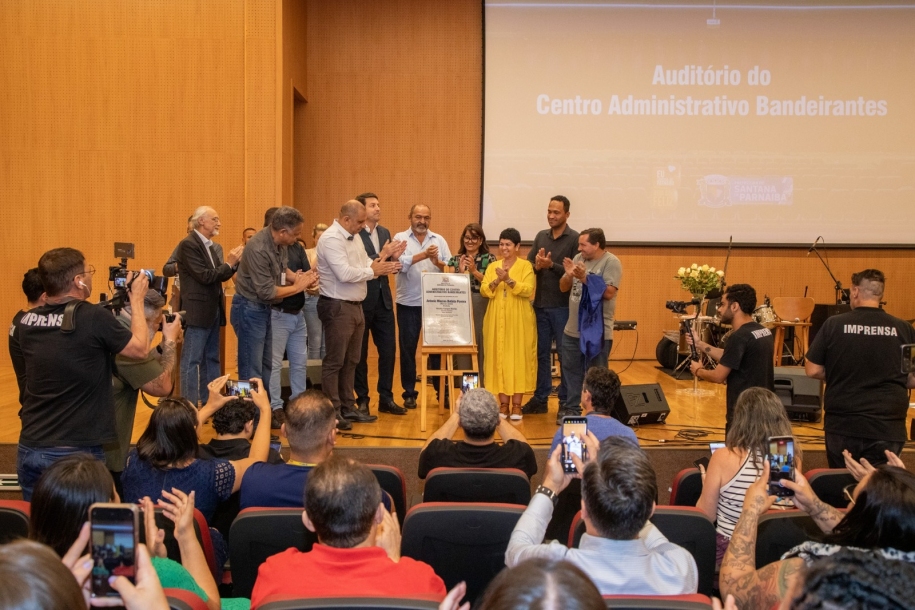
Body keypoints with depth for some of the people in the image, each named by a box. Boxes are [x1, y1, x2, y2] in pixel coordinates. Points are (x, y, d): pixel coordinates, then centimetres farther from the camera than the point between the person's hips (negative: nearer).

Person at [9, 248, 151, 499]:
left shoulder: (24, 323, 1)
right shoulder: (95, 318, -16)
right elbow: (140, 349, -2)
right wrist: (137, 301, 10)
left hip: (30, 449, 5)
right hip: (77, 453, -5)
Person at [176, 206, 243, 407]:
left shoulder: (215, 247, 13)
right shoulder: (188, 245, -13)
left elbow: (221, 276, 11)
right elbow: (205, 276, -19)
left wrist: (234, 262, -3)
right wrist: (229, 263, -13)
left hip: (213, 310, 9)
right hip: (197, 311, -9)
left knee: (211, 359, 15)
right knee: (192, 360, -4)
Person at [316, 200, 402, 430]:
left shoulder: (354, 237, 12)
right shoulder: (331, 239, -17)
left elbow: (364, 266, 12)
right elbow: (345, 274, -26)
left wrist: (382, 257, -3)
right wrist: (374, 270, -17)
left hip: (356, 306, 9)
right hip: (337, 307, -9)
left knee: (351, 361, 14)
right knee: (335, 361, -1)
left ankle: (347, 407, 23)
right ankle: (332, 412, 6)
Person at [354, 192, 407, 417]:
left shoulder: (384, 233, 12)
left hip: (383, 299, 7)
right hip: (361, 300, -6)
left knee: (389, 349, 8)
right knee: (360, 352, 5)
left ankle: (386, 398, 18)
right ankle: (362, 400, 16)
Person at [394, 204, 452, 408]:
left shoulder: (439, 240, 8)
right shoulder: (400, 238, 1)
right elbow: (400, 263, -17)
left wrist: (437, 262, -18)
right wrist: (424, 254, -27)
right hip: (408, 303, -2)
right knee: (408, 349, 5)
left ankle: (442, 390, 16)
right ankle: (409, 393, 15)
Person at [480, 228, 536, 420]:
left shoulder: (525, 266, 0)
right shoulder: (493, 266, 11)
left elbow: (528, 290, -13)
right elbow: (484, 290, 0)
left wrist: (509, 280, -23)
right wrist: (497, 281, -17)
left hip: (518, 320, -3)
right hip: (497, 319, 3)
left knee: (518, 357, -1)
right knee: (499, 357, 3)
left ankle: (516, 405, 5)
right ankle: (503, 403, 11)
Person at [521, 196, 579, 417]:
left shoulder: (575, 239, -5)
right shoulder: (541, 236, 11)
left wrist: (551, 265, -21)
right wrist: (537, 266, -14)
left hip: (563, 306, -5)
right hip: (540, 304, 5)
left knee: (565, 354, 2)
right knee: (541, 353, 10)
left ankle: (566, 401, 11)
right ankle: (540, 398, 19)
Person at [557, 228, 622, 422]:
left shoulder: (611, 262, -10)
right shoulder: (578, 258, 7)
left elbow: (609, 292, -20)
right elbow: (563, 288, 9)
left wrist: (585, 278, -22)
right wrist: (569, 275, -11)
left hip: (598, 331, -6)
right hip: (572, 330, 6)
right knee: (571, 371, 14)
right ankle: (571, 410, 25)